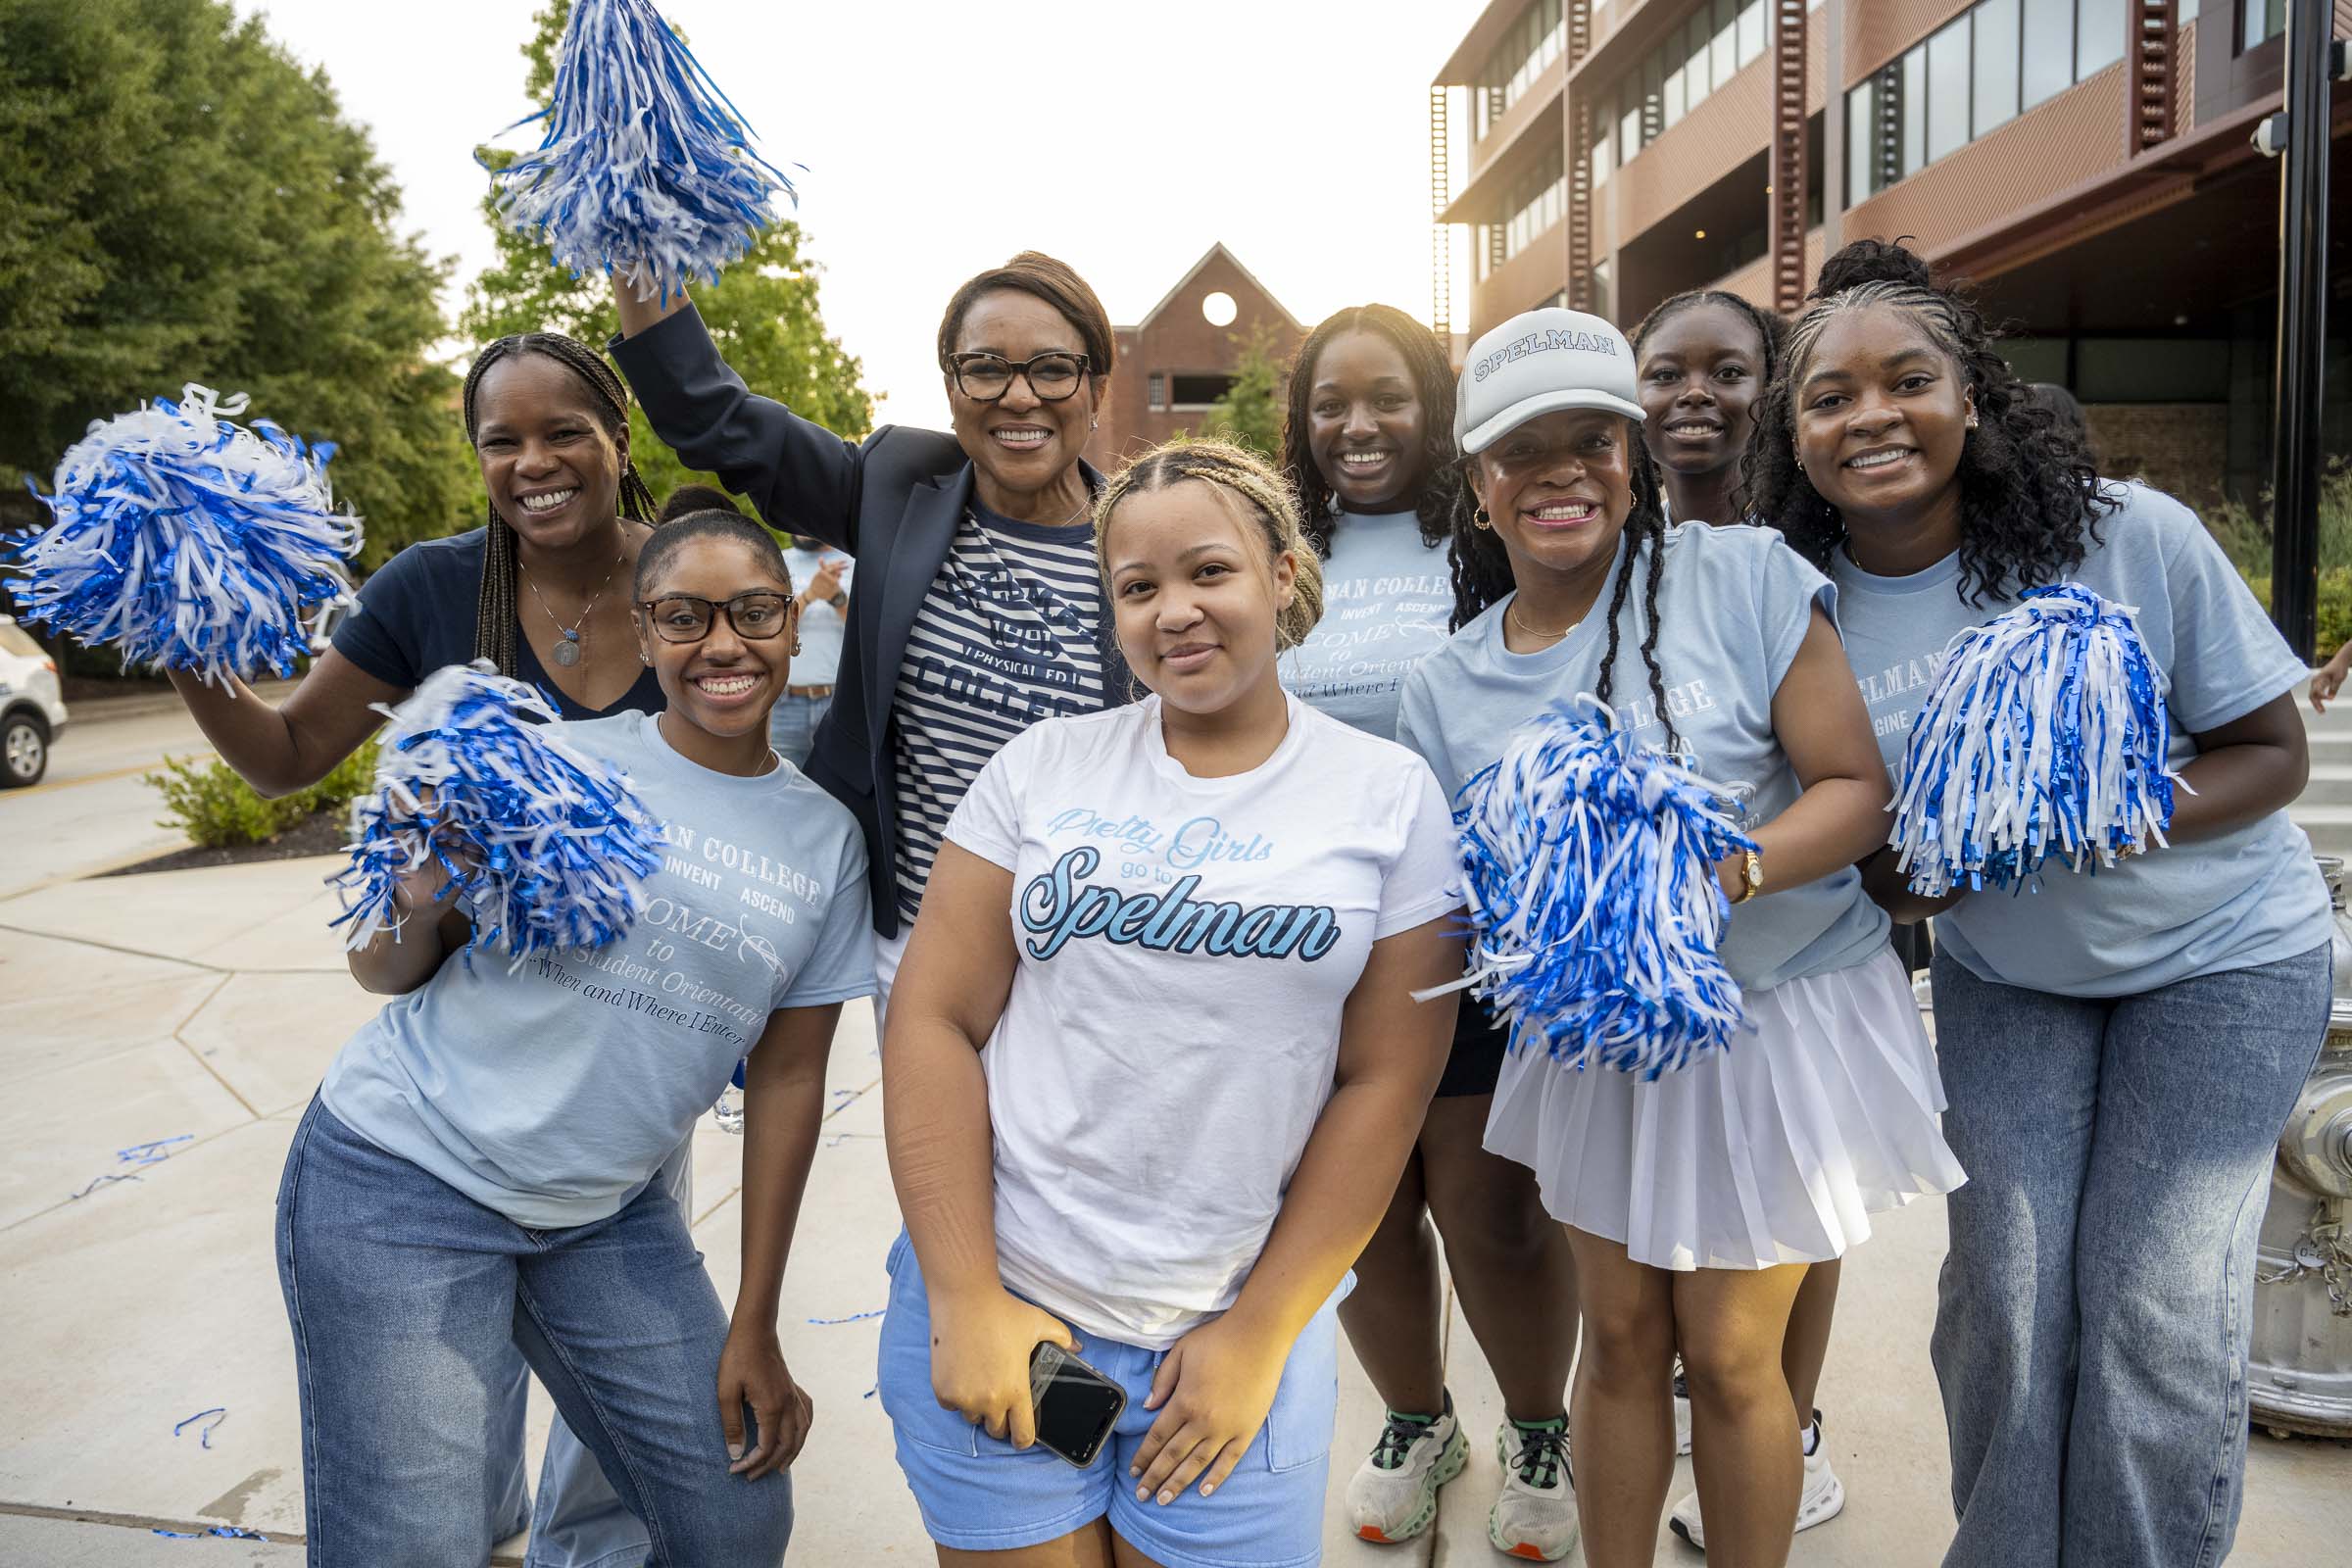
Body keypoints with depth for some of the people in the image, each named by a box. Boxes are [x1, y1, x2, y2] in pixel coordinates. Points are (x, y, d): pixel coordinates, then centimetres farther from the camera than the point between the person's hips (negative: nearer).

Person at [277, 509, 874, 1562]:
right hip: (405, 1176, -3)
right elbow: (388, 972, -2)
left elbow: (787, 1077, 4)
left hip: (608, 1213, 4)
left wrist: (755, 1324, 4)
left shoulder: (827, 841, 1)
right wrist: (417, 905, -26)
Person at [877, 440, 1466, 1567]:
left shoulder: (1389, 795, -2)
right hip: (996, 1307, 1)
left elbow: (1386, 1079, -3)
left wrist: (1259, 1337, -5)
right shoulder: (1043, 767, 0)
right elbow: (933, 1019, -2)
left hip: (1238, 1327, 0)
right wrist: (964, 1301, -7)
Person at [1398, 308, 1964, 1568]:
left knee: (1730, 1357, 9)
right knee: (1619, 1342, 17)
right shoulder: (1445, 687, -3)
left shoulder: (1741, 578, -14)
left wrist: (1730, 871, -30)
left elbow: (1856, 787, -14)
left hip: (1776, 1018, -3)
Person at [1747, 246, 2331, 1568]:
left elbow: (2273, 752, -11)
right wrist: (1907, 875, -27)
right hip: (2002, 973, 2)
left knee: (2159, 1312, -4)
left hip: (2219, 957, -1)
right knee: (2007, 1292, 0)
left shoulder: (2131, 536, -20)